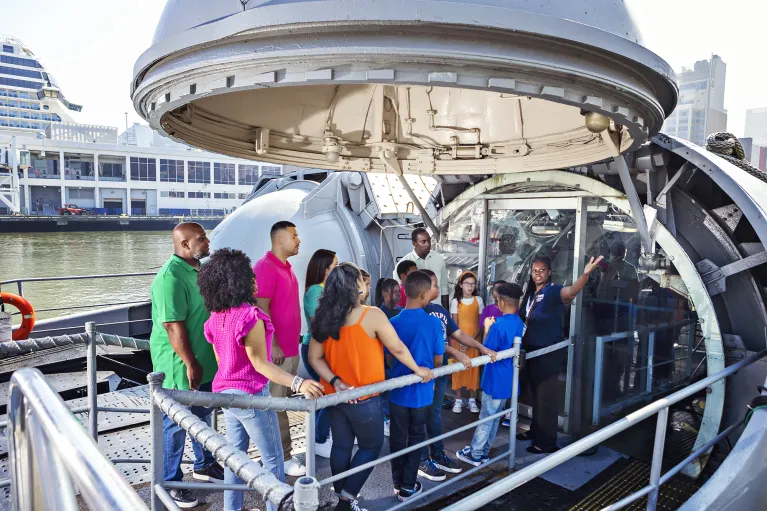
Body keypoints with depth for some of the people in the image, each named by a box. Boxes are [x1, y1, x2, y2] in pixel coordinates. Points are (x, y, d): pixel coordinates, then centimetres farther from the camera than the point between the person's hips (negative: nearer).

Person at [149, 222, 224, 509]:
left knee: (202, 415, 22)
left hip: (204, 360, 9)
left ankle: (204, 466, 39)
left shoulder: (198, 269, 7)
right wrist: (190, 364, -22)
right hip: (180, 364, -9)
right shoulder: (171, 277, -22)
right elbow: (173, 326, -25)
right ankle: (170, 483, 22)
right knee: (175, 423, 6)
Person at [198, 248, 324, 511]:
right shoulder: (249, 316, -23)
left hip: (226, 392, 8)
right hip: (251, 395, -8)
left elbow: (220, 360, 11)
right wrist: (297, 383, -29)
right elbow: (260, 364, -22)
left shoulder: (216, 318, 2)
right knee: (272, 458, 7)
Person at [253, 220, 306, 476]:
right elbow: (261, 309, -20)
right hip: (276, 350, -9)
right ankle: (283, 457, 9)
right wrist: (273, 345, -20)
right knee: (275, 405, 1)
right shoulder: (265, 267, -15)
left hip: (291, 347, 9)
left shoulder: (287, 267, 14)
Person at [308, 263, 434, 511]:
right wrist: (418, 369, 4)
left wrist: (335, 382, -8)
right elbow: (398, 349, -11)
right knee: (371, 446, 15)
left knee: (341, 446, 19)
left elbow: (314, 357, -3)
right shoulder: (372, 315, -19)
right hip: (364, 399, -5)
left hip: (335, 396, 5)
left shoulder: (325, 318, -4)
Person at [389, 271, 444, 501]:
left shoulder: (393, 323, -12)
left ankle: (398, 483, 28)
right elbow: (438, 360, -5)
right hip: (422, 391, -1)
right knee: (416, 437, 15)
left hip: (398, 391, 1)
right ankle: (408, 486, 23)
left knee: (397, 438, 15)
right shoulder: (433, 323, -15)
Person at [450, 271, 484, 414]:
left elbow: (481, 323, 0)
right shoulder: (455, 301, -1)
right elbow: (454, 324, -3)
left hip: (474, 340, 1)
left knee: (473, 368, 2)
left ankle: (472, 400, 13)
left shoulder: (478, 300, 2)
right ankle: (458, 400, 9)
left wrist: (471, 339, -12)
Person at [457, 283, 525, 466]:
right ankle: (483, 452, 27)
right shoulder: (520, 323, 3)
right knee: (494, 418, 17)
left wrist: (487, 329, -6)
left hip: (496, 380, -8)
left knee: (486, 418, 3)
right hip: (509, 379, 8)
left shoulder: (499, 325, -23)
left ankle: (475, 455, 15)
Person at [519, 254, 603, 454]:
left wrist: (586, 274, -57)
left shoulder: (554, 291, -16)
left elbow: (571, 292, -40)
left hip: (549, 353, -8)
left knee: (547, 397, 2)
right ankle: (535, 431, 36)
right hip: (532, 351, 8)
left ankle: (547, 442, 13)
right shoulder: (530, 293, 7)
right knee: (536, 395, 20)